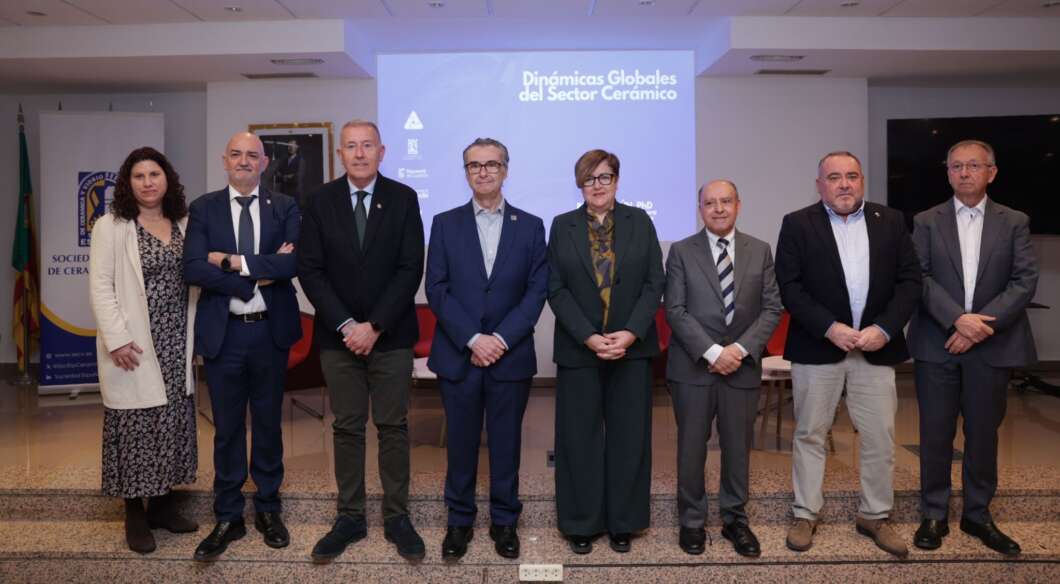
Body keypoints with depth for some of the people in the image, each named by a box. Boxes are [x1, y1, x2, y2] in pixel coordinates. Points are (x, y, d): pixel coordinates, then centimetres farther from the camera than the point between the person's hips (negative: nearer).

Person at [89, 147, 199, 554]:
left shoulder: (184, 225, 9)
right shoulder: (110, 226, -4)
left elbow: (193, 280, 9)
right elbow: (100, 287, -9)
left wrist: (192, 336, 3)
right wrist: (117, 339, -16)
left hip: (175, 346, 5)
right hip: (134, 348, -4)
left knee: (173, 423, 10)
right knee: (135, 426, 2)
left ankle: (164, 503, 24)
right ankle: (135, 515, 14)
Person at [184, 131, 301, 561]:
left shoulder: (284, 207, 2)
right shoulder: (204, 208, 2)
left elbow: (294, 261, -14)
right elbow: (193, 269, -11)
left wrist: (235, 261, -16)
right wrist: (263, 273, -17)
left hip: (271, 331, 0)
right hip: (223, 332, 0)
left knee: (268, 424, 13)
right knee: (227, 428, 9)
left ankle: (268, 510, 28)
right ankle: (228, 517, 23)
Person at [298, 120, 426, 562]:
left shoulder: (403, 198, -1)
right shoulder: (321, 200, 2)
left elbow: (411, 269, -6)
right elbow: (310, 270, -2)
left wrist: (374, 326, -12)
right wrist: (346, 325, -11)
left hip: (391, 335, -1)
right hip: (337, 335, 1)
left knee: (393, 427, 6)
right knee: (346, 428, 9)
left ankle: (397, 517, 17)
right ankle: (350, 518, 20)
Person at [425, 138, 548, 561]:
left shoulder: (530, 226, 6)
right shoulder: (445, 224, 5)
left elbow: (537, 291, -1)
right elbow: (436, 289, -2)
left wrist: (501, 339, -12)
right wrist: (472, 339, -12)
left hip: (511, 356, 0)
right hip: (458, 355, 0)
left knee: (506, 443, 8)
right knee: (460, 443, 9)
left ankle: (504, 521, 24)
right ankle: (459, 520, 24)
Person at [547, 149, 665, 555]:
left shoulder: (639, 221, 6)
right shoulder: (562, 226, 5)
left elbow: (655, 282, 1)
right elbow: (556, 290, -1)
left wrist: (631, 333, -11)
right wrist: (590, 337, -12)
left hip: (632, 346, 1)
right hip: (579, 349, 0)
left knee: (629, 436, 6)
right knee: (580, 437, 4)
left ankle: (623, 522, 20)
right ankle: (581, 524, 17)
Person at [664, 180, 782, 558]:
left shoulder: (760, 251, 7)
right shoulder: (681, 252, 1)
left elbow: (772, 308, 2)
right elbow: (675, 310, -6)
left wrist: (741, 348, -11)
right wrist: (712, 351, -16)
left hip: (743, 366, 2)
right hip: (693, 367, -1)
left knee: (738, 448, 10)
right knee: (691, 448, 7)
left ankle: (735, 520, 26)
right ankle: (692, 522, 22)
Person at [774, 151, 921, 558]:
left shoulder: (891, 222, 7)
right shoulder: (797, 224, 0)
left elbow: (910, 280, 3)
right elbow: (789, 286, -7)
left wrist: (883, 328, -11)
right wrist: (829, 328, -16)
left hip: (876, 347, 2)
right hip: (818, 346, -2)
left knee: (880, 437, 8)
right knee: (810, 434, 7)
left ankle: (875, 516, 24)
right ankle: (805, 515, 20)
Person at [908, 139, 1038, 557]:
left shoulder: (1014, 222, 6)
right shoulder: (926, 222, 5)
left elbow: (1025, 281, -2)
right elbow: (918, 277, -5)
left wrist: (984, 322, -14)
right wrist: (958, 319, -17)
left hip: (991, 346, 1)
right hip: (936, 345, -1)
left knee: (983, 433, 9)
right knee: (936, 433, 4)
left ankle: (977, 515, 24)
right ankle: (934, 515, 17)